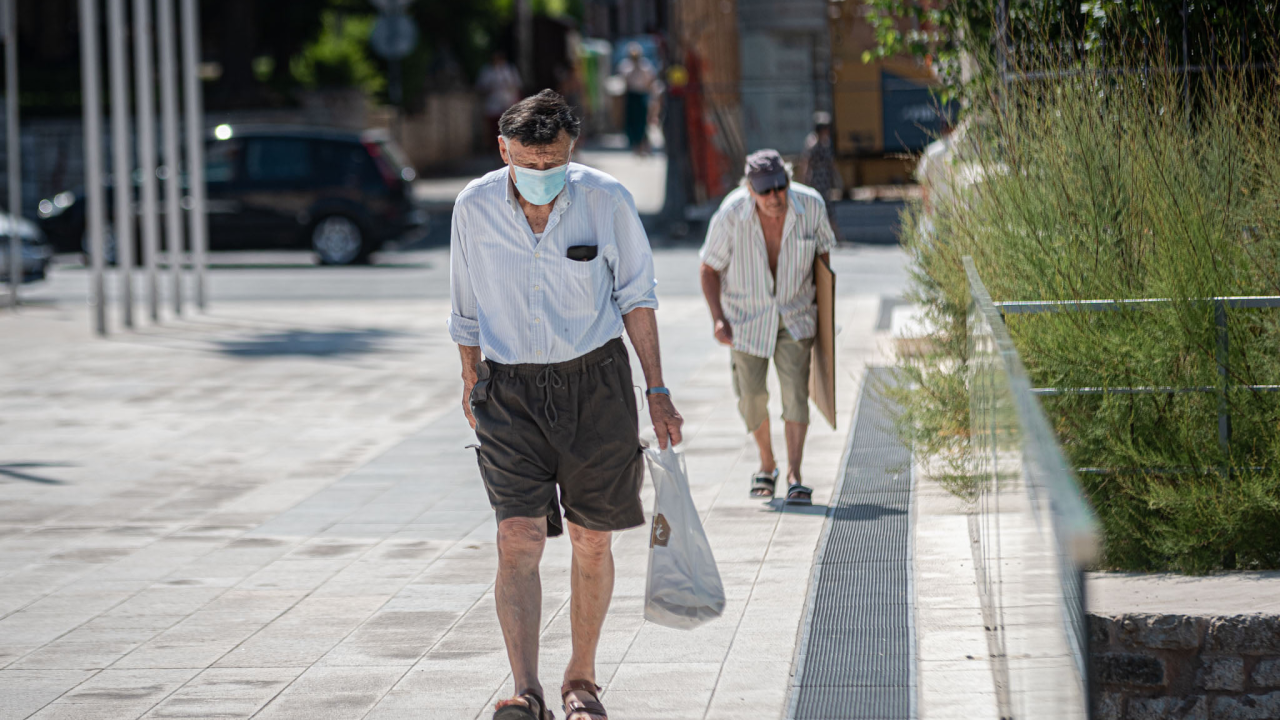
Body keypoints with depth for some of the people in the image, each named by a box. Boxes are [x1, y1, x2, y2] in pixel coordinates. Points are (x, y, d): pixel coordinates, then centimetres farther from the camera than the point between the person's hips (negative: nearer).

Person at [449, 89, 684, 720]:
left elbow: (635, 295, 3)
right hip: (511, 390, 0)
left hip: (594, 384, 0)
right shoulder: (475, 207, -6)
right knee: (518, 537, -14)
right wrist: (471, 383, 21)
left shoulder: (605, 200, -9)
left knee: (590, 540, 8)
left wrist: (656, 391, 3)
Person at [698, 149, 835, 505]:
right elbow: (709, 267, -8)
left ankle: (794, 477, -14)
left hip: (794, 315, 0)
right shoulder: (731, 215, -23)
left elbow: (823, 248, 3)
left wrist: (822, 301, 2)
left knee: (796, 390, -14)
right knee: (752, 397, 3)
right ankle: (766, 465, 29)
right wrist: (718, 318, -16)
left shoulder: (810, 205, -17)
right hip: (746, 316, 0)